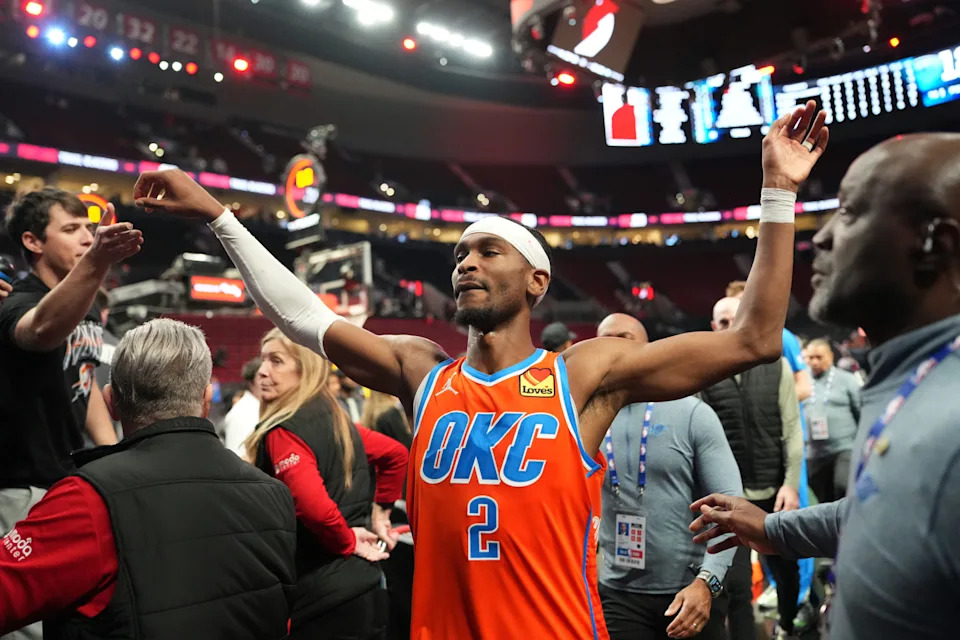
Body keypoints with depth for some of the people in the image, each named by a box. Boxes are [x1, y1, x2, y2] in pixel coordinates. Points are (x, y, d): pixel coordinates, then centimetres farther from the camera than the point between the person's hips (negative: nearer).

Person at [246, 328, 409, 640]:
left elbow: (316, 508, -30)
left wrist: (347, 543, -13)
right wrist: (381, 511, 19)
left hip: (318, 597, -8)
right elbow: (396, 454, 20)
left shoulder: (283, 431, -17)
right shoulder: (337, 419, 8)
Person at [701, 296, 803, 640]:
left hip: (773, 490, 2)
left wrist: (791, 483, -6)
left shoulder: (777, 367, 0)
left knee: (786, 569, 19)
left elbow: (792, 430, 0)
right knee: (736, 583, 0)